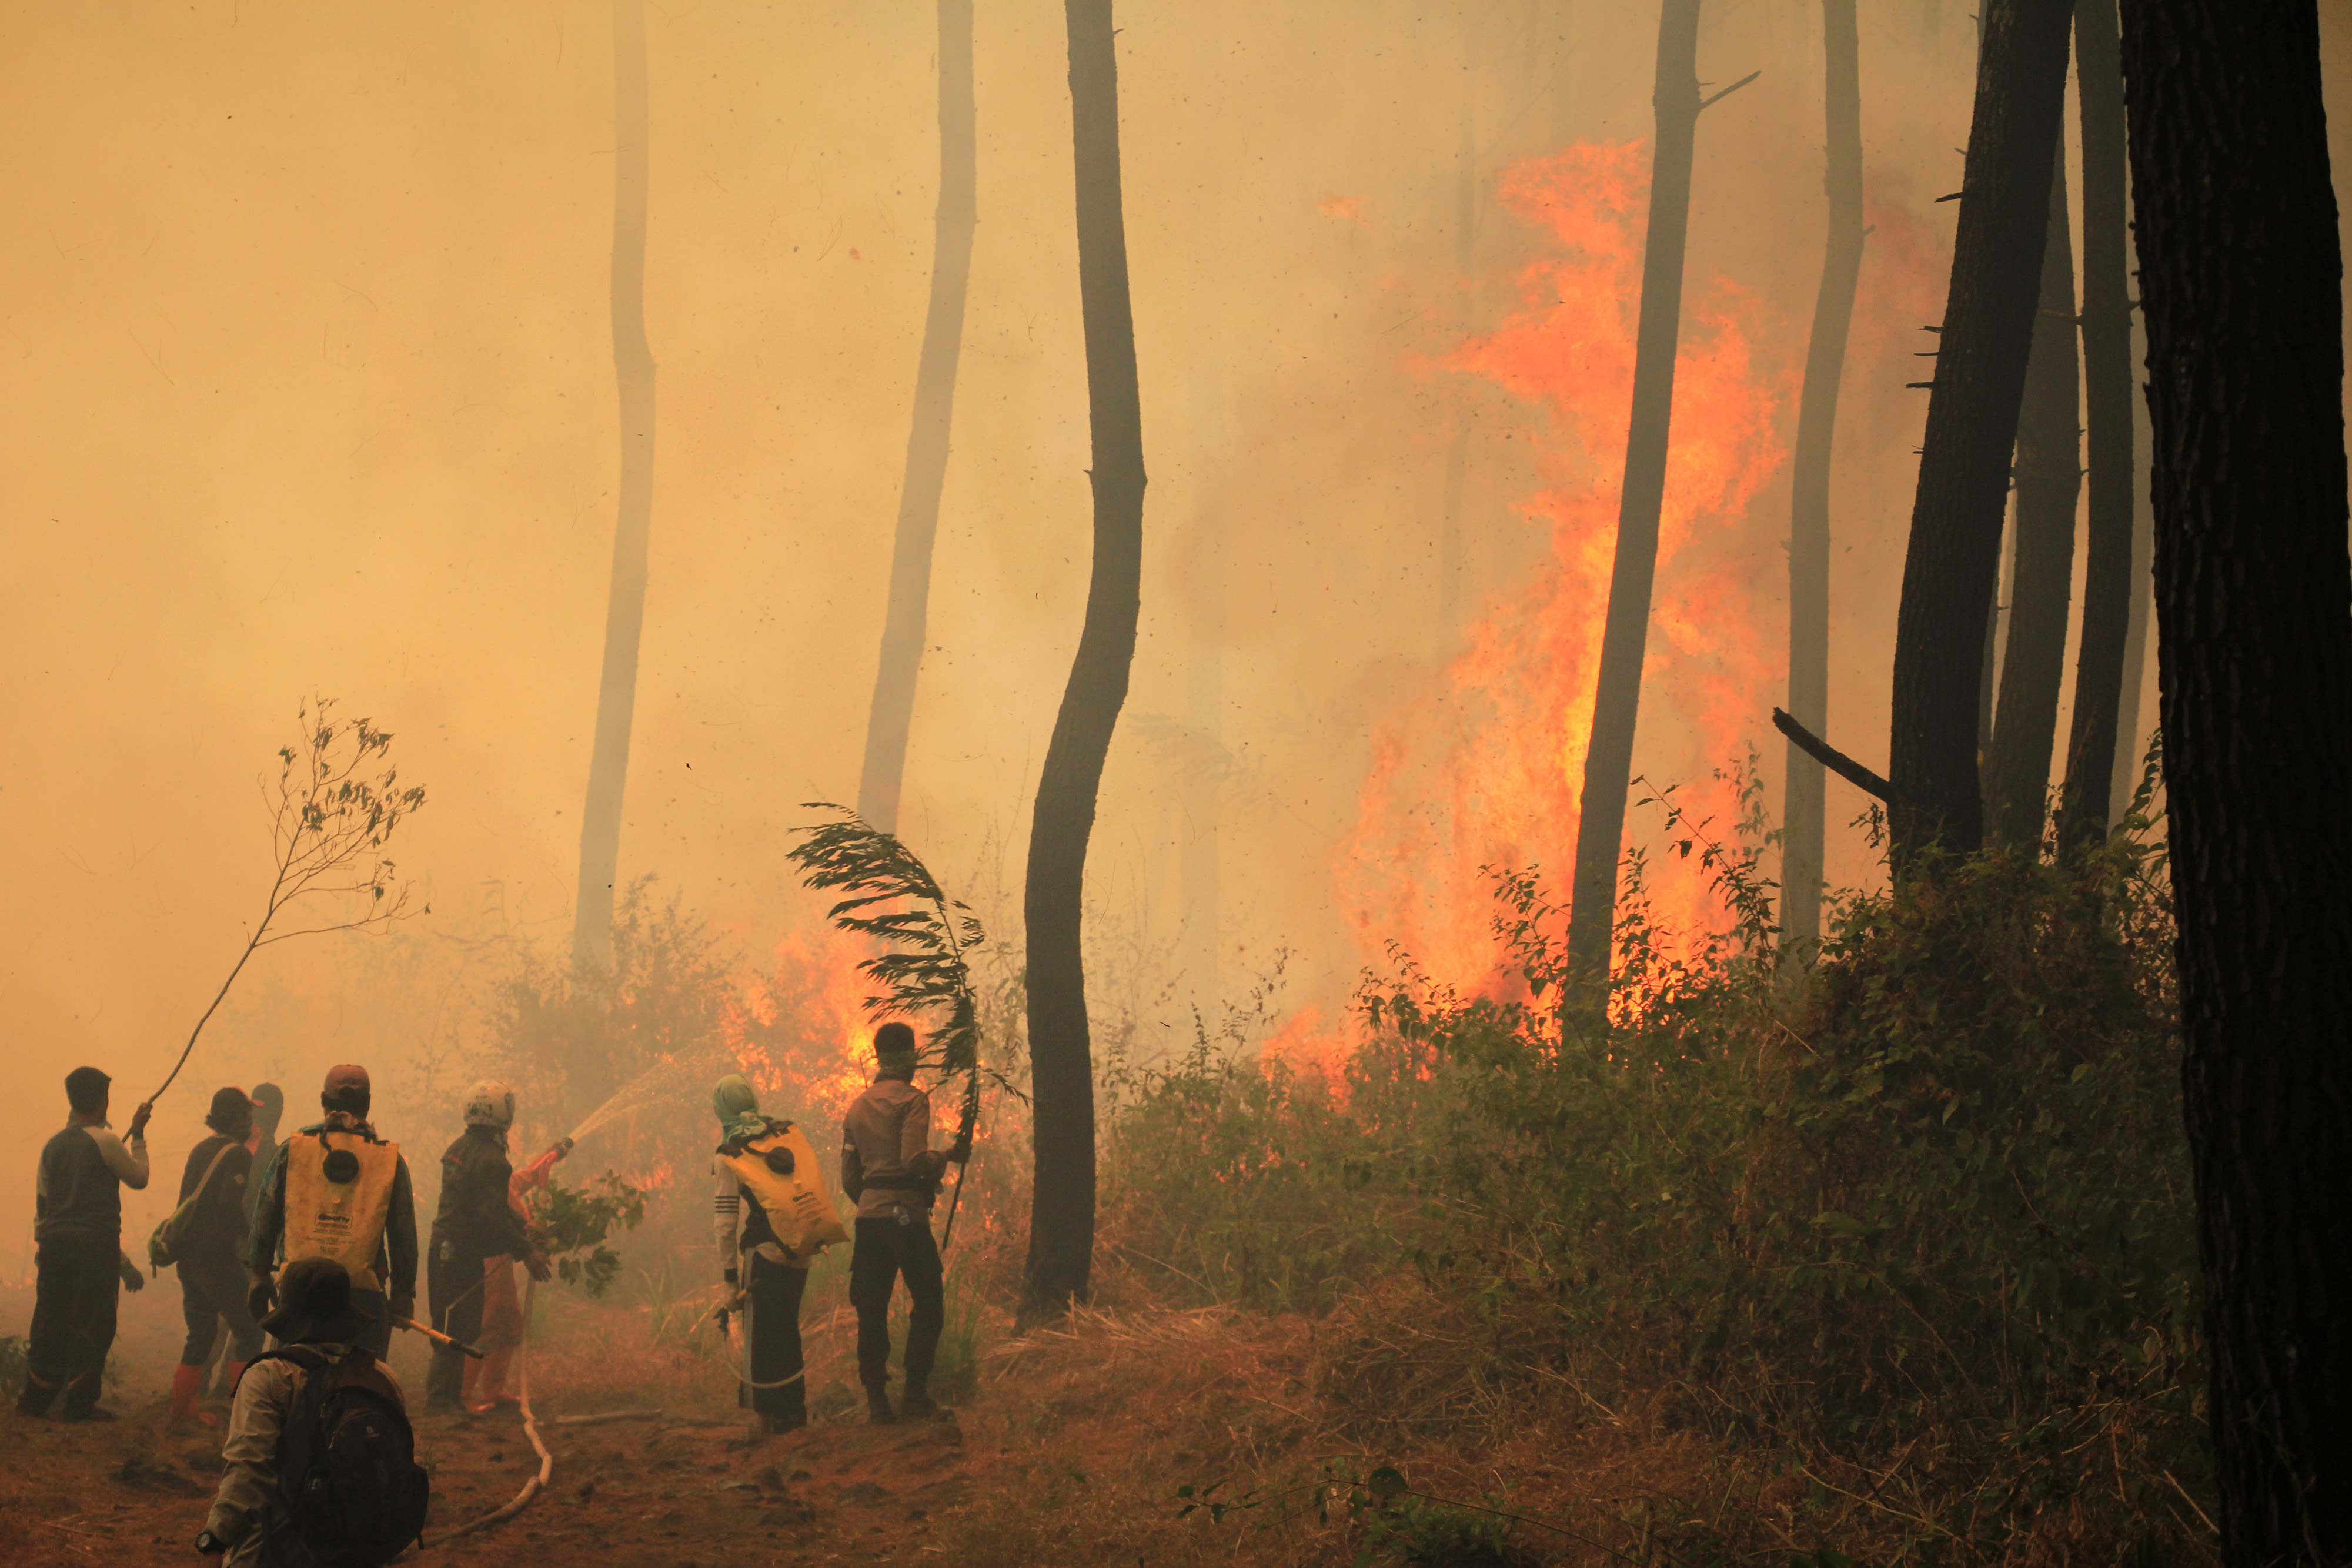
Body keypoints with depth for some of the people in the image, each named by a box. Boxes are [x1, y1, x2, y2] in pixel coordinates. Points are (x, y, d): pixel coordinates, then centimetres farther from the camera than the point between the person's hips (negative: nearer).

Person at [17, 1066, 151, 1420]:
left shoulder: (52, 1146, 11)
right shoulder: (105, 1142, -8)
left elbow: (41, 1202, 14)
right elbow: (139, 1178, 4)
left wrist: (42, 1243, 22)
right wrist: (138, 1135, 11)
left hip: (54, 1243, 6)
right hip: (96, 1243, -6)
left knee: (50, 1320, 10)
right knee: (93, 1323, -1)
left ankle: (36, 1398, 13)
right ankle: (79, 1403, -2)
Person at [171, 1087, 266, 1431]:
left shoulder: (200, 1150, 14)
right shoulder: (238, 1154, -10)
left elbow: (190, 1200, 16)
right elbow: (229, 1204, -22)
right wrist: (247, 1237, -9)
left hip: (188, 1255, 8)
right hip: (216, 1257, -8)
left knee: (201, 1333, 17)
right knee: (248, 1331, -2)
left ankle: (181, 1410, 17)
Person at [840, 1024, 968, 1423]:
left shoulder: (857, 1108, 17)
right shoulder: (911, 1100, -5)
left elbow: (849, 1179, 17)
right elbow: (914, 1159, -17)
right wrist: (950, 1155, -1)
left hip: (868, 1215, 6)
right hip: (906, 1214, -6)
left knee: (872, 1311, 6)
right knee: (928, 1304, 3)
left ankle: (876, 1399, 3)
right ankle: (915, 1395, -3)